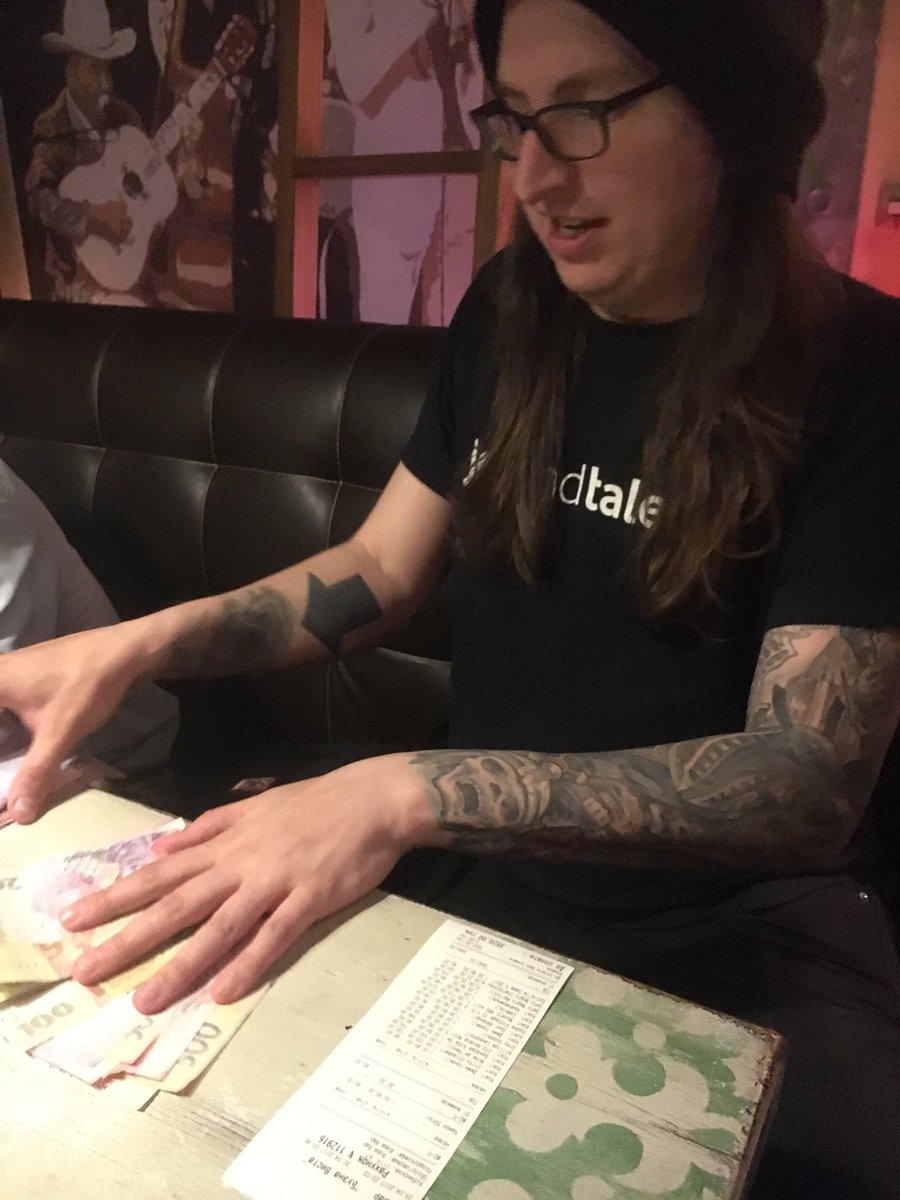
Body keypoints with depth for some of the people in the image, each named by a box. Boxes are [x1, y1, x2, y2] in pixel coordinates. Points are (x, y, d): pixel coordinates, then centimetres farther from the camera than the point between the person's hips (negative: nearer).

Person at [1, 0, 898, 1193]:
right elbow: (378, 572, 5)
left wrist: (408, 794, -35)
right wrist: (140, 642, -10)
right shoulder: (510, 313, 0)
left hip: (750, 930, -2)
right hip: (499, 885, 3)